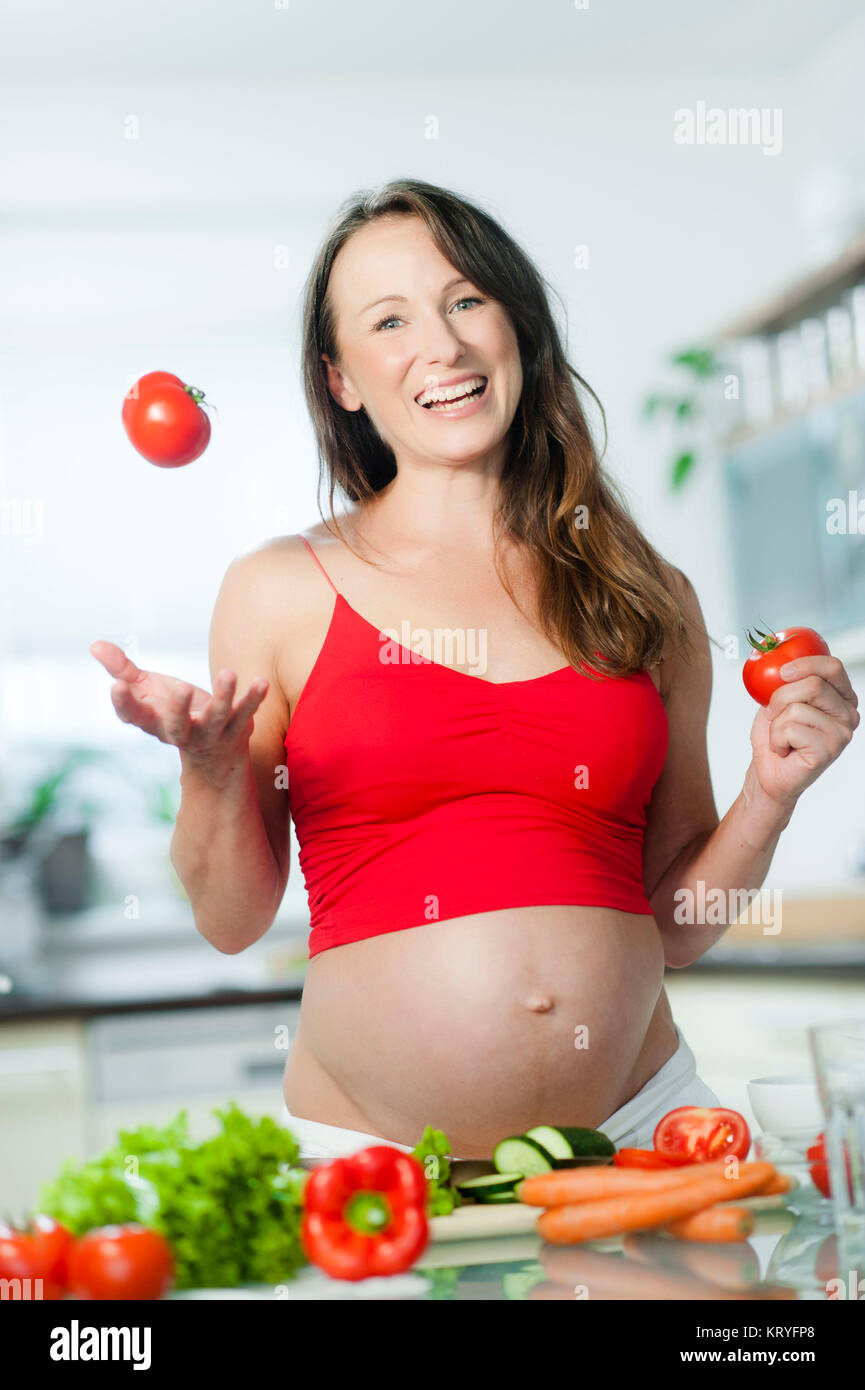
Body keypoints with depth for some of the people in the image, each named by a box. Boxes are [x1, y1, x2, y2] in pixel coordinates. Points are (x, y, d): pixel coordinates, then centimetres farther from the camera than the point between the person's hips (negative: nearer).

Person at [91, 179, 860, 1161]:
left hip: (635, 1129, 1)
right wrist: (211, 774, -11)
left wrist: (770, 794, -1)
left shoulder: (649, 600, 8)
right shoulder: (280, 591, 1)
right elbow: (232, 920, 6)